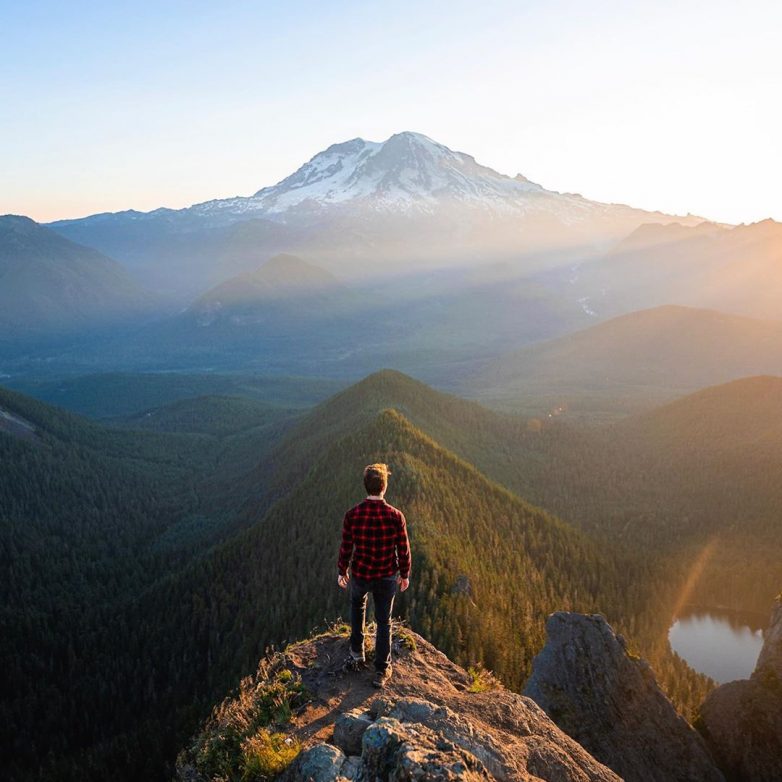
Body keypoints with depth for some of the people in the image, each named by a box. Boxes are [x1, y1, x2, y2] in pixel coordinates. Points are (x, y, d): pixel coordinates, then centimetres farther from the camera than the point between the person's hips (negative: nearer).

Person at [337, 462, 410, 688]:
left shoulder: (352, 515, -18)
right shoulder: (396, 516, -19)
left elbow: (346, 548, -9)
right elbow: (403, 550, -10)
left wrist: (341, 572, 9)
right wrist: (405, 575, 7)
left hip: (360, 574, 1)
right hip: (387, 577, 0)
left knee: (357, 605, 33)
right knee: (383, 622, 18)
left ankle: (357, 654, 38)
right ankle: (381, 671, 26)